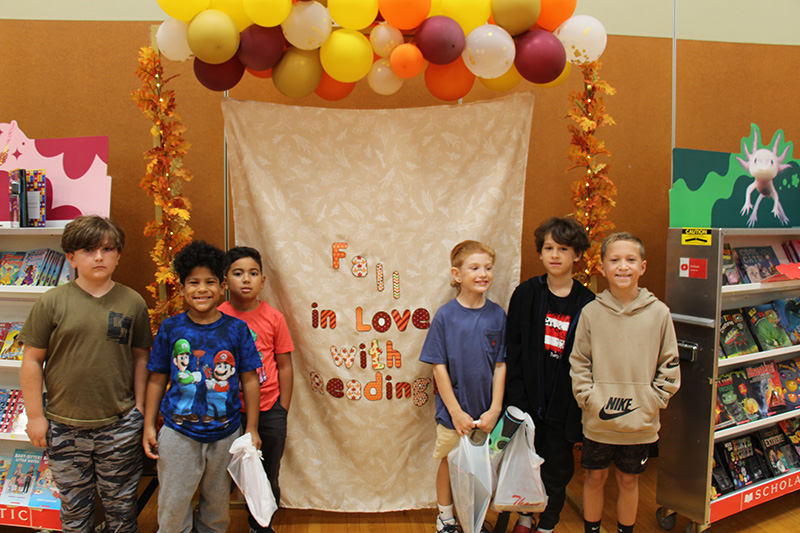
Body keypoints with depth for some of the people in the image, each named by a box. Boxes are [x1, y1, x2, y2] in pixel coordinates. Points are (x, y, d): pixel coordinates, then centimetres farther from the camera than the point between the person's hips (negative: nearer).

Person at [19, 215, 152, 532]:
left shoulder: (132, 302, -1)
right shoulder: (52, 302, -5)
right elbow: (32, 361, -1)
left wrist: (139, 408, 4)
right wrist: (35, 416, 0)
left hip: (119, 426, 0)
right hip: (64, 427, 0)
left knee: (121, 506, 15)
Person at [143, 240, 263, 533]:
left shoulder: (236, 329, -5)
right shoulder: (170, 328, -3)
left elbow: (249, 380, -1)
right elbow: (157, 379, 4)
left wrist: (252, 429, 0)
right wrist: (148, 426, 4)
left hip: (224, 433, 1)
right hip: (179, 432, 0)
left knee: (218, 501, 18)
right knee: (173, 505, 10)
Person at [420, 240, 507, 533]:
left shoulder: (497, 315, -3)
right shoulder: (445, 316, -10)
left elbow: (500, 365, -1)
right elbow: (439, 367, -9)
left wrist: (495, 409, -6)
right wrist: (456, 412, -10)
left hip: (487, 412, 2)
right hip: (454, 411, -2)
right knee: (450, 461, 13)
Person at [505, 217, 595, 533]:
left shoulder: (587, 303, -3)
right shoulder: (525, 294, -3)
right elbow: (512, 349, -3)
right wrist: (516, 397, -9)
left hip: (564, 403, 0)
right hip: (529, 398, 1)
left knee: (557, 466, 12)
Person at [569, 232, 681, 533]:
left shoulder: (658, 312, -5)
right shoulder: (591, 312, -6)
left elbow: (669, 365, 2)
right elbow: (578, 362, -1)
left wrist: (652, 401, -6)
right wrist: (590, 399, -9)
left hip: (640, 422, 0)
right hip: (598, 420, 0)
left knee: (629, 480, 17)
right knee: (595, 477, 15)